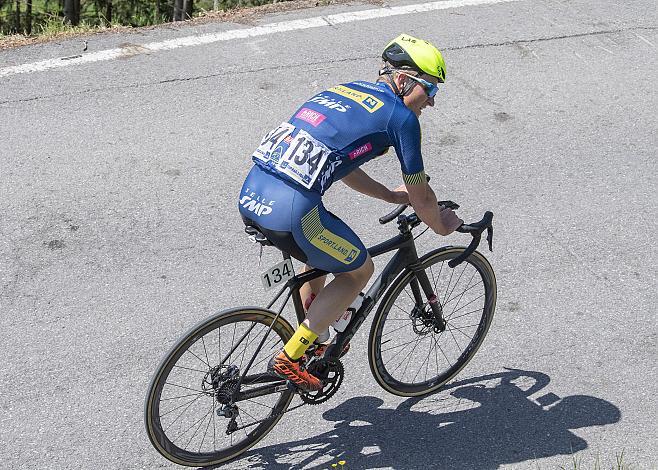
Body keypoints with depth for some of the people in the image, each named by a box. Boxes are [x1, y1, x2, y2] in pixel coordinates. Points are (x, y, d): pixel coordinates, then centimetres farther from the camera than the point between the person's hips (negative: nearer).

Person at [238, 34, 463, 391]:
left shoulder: (343, 90, 24)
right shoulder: (400, 116, 2)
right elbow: (420, 196, 9)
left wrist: (390, 195, 42)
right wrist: (442, 224, 29)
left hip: (250, 196, 8)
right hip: (291, 211, -8)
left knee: (321, 255, 33)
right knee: (359, 270, 16)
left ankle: (314, 344, 44)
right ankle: (288, 359, 15)